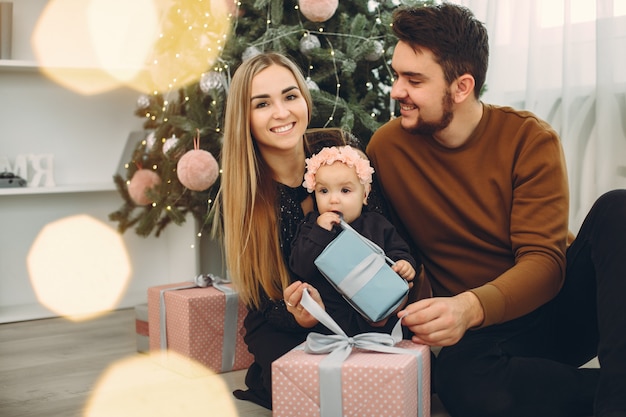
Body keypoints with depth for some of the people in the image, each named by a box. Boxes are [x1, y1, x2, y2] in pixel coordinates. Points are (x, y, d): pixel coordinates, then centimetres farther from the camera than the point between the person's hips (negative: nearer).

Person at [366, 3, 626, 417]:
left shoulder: (530, 139, -8)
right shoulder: (386, 147, -2)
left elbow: (545, 262, -16)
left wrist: (471, 306, -36)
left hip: (558, 301, 1)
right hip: (488, 332, 0)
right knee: (463, 380, -37)